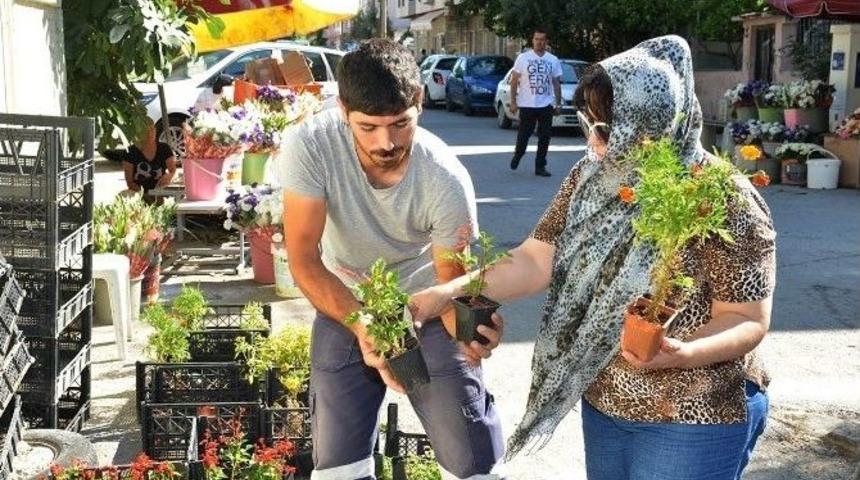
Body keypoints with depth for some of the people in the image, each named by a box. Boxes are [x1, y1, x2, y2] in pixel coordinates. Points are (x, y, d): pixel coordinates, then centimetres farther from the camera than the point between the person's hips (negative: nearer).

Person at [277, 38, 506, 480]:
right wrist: (362, 326, -38)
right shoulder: (308, 146, -26)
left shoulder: (447, 180, -27)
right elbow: (303, 260, -23)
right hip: (345, 305, 1)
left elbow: (452, 278, -18)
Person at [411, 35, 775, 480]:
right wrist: (450, 291, -13)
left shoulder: (724, 201, -19)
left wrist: (682, 353, -35)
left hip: (693, 421, -6)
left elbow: (748, 320, -17)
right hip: (603, 403, 6)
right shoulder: (592, 177, -2)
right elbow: (538, 259, -2)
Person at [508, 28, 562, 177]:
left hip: (546, 105, 2)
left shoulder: (553, 60, 7)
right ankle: (517, 156, 32)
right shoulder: (523, 58, -1)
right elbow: (514, 80, 0)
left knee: (544, 137, 1)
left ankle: (540, 166, 9)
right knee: (523, 135, 5)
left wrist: (558, 103, 7)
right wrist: (513, 102, -6)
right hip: (526, 105, -2)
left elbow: (556, 83, 12)